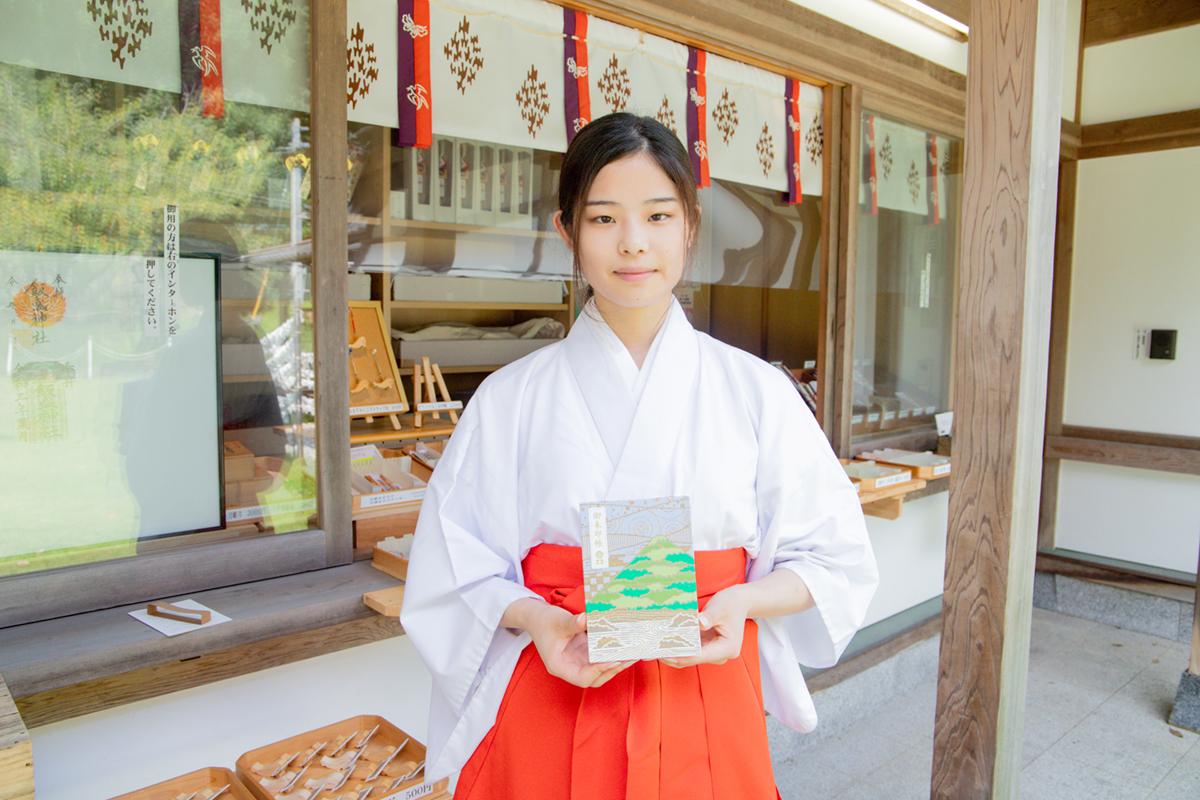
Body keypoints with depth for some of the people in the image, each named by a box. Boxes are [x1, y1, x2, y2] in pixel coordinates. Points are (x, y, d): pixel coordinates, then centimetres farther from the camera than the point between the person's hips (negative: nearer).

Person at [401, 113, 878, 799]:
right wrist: (535, 619, -18)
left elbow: (834, 557, 2)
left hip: (706, 705, 1)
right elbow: (455, 570, 0)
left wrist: (743, 601, -16)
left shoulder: (756, 391, -2)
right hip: (552, 703, 0)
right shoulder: (511, 399, -3)